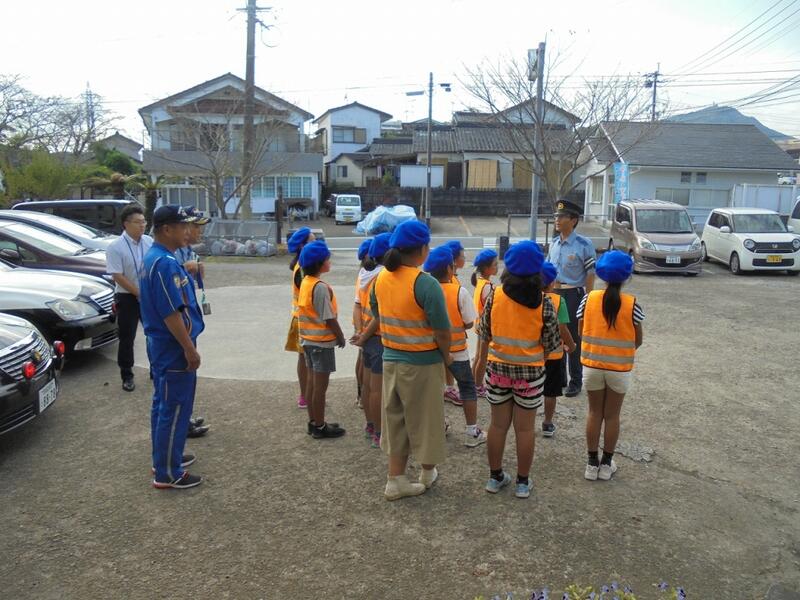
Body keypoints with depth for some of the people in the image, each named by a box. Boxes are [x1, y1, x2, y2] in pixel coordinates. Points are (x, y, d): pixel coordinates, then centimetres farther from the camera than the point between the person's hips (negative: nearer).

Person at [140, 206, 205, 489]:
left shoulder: (154, 258, 10)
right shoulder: (165, 263, -22)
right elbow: (170, 313, -25)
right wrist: (190, 349, -21)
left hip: (161, 345, 11)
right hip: (173, 348, -11)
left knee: (163, 405, 19)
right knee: (174, 409, -1)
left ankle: (164, 458, 33)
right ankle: (167, 473, 9)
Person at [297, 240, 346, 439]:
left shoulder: (305, 283, 6)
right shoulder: (321, 287, -21)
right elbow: (329, 319, -20)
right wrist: (341, 337, -6)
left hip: (308, 340, 9)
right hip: (322, 341, -9)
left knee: (312, 381, 15)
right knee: (320, 385, 1)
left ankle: (313, 422, 26)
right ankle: (319, 426, 11)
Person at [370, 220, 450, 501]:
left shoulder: (380, 279, 0)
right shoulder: (425, 283, -21)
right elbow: (442, 330, -19)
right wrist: (446, 355, -2)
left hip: (391, 360, 6)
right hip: (423, 363, -6)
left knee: (395, 420, 17)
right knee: (424, 420, 14)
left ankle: (395, 481, 25)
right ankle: (428, 474, 35)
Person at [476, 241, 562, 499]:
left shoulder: (495, 296, -8)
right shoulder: (543, 302, -12)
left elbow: (484, 334, -1)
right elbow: (551, 343, -7)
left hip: (498, 368, 2)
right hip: (530, 371, -1)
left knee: (498, 424, 14)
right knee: (525, 428, 10)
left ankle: (495, 477, 26)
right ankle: (523, 482, 22)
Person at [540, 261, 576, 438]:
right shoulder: (557, 300, -15)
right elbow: (562, 329, -16)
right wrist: (571, 345, 1)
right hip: (552, 354, -2)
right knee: (550, 392, 13)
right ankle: (548, 425, 22)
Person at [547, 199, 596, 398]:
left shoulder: (584, 245, -13)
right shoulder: (554, 243, 7)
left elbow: (590, 274, -10)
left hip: (573, 294, -6)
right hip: (554, 293, 6)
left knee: (574, 339, 4)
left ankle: (575, 382, 18)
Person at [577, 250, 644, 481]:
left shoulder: (588, 299, -8)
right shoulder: (632, 304, -12)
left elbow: (581, 332, 0)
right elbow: (638, 341, -4)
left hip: (592, 365, 1)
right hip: (620, 368, -1)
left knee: (594, 413, 14)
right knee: (612, 415, 12)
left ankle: (592, 463, 20)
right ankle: (606, 464, 23)